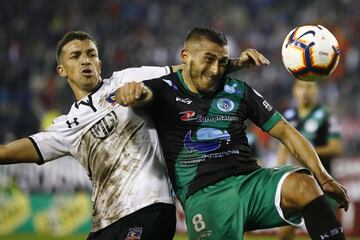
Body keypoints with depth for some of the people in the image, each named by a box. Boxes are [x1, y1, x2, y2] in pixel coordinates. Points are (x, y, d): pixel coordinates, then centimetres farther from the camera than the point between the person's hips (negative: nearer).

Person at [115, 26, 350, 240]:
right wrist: (132, 91, -44)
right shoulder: (166, 89, 6)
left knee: (303, 185, -28)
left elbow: (285, 132, 14)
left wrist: (323, 177, 2)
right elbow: (143, 95, -17)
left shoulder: (239, 91, 15)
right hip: (203, 194, -2)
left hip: (251, 180, 2)